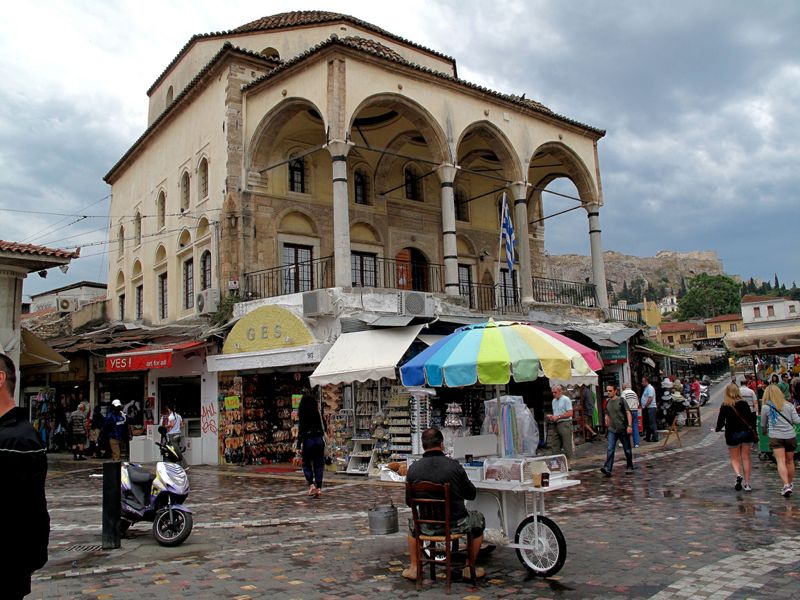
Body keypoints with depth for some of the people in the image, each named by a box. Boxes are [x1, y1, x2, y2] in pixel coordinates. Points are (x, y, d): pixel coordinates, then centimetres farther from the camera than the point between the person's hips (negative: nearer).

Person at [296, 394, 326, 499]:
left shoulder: (302, 415, -8)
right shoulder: (318, 413, 3)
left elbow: (300, 431, -10)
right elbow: (323, 428, 7)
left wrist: (298, 446, -8)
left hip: (308, 440, -3)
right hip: (319, 439, 3)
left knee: (306, 464, 12)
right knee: (319, 465, 8)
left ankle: (311, 484, -3)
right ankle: (319, 488, 6)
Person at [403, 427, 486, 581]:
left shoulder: (413, 469, -10)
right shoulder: (454, 466, -16)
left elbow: (409, 502, 2)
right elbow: (472, 494, -2)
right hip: (455, 525, -2)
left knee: (413, 522, 37)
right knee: (478, 519, 29)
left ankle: (414, 568, 33)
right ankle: (470, 568, 31)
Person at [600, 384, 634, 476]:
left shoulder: (621, 401, -8)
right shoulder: (608, 402, 7)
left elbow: (628, 413, -11)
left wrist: (629, 426, -19)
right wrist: (608, 424, 16)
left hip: (623, 430, -3)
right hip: (612, 430, 4)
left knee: (627, 450, 10)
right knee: (610, 449, -9)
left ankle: (629, 467, 28)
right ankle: (607, 469, -16)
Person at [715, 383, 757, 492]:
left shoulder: (724, 406, -8)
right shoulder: (744, 403, -4)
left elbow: (721, 421, -4)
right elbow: (751, 418, -3)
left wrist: (717, 428, 16)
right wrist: (754, 432, 6)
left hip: (732, 435, -2)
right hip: (746, 433, 2)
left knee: (734, 458, 11)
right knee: (746, 458, 10)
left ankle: (738, 475, -17)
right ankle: (747, 484, 10)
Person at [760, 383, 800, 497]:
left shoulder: (766, 407, 0)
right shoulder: (789, 405, 4)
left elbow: (763, 424, 11)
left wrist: (764, 432, 32)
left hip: (775, 437, -3)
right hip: (790, 436, 3)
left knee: (781, 461, -8)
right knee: (789, 461, 17)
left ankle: (786, 485, -23)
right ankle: (791, 484, 31)